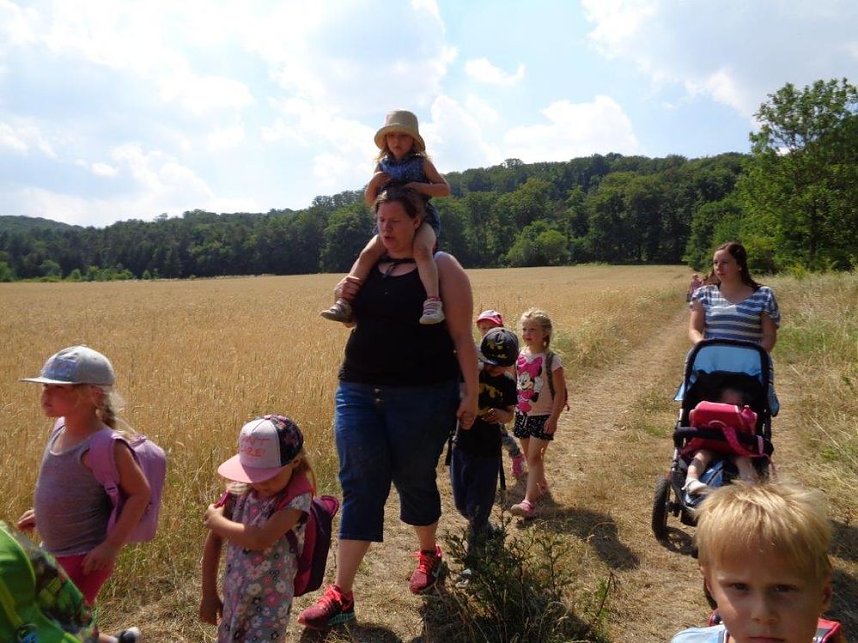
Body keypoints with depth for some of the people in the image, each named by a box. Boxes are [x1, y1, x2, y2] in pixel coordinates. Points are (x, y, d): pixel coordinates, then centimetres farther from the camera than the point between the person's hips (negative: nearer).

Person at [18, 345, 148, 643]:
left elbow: (140, 493, -23)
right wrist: (43, 512, 15)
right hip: (54, 551, 9)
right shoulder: (61, 427, 0)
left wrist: (111, 546, -23)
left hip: (84, 557, -9)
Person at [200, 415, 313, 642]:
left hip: (269, 603, -5)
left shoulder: (296, 498, -21)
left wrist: (216, 520, -17)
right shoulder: (240, 490, -6)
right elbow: (214, 540, 3)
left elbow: (260, 540, -31)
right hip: (234, 596, 6)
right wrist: (208, 594, 5)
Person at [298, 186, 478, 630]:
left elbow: (462, 335, -6)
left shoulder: (442, 267, -5)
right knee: (359, 488, 3)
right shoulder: (369, 264, 10)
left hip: (422, 396, -4)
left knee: (414, 482, 11)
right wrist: (344, 299, 1)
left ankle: (429, 554, 41)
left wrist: (470, 393, -9)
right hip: (357, 393, 4)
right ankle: (341, 595, 10)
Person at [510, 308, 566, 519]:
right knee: (530, 455, 16)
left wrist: (554, 418, -17)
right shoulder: (520, 356, 2)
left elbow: (560, 392, -13)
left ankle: (529, 501, -14)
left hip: (543, 416, -6)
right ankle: (541, 485, 37)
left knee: (534, 456, -11)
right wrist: (512, 407, 10)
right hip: (523, 413, 6)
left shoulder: (551, 360, -14)